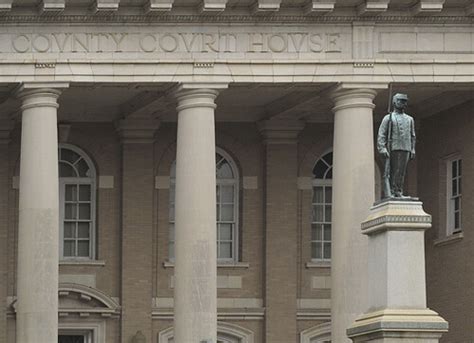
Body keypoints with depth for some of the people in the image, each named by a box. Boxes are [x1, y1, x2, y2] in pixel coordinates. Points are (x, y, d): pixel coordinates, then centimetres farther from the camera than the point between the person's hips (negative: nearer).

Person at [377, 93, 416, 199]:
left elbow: (413, 137, 21)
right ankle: (388, 193, -10)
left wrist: (412, 150, 10)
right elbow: (381, 135, 0)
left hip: (405, 150, 4)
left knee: (401, 172, -2)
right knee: (390, 172, -7)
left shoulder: (409, 119, 19)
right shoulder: (388, 118, 7)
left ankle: (398, 193, -2)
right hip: (392, 149, -4)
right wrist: (382, 149, -11)